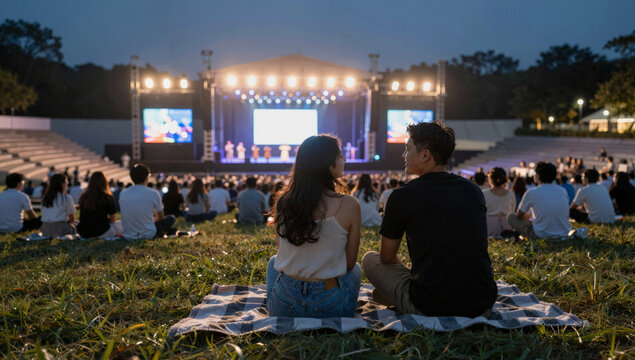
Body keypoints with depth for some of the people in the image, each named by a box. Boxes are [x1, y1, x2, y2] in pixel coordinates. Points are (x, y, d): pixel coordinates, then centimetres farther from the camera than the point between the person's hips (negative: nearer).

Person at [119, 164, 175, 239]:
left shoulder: (123, 194, -1)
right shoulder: (153, 194, -11)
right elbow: (160, 217, 5)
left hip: (127, 235, 5)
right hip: (148, 235, -5)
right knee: (171, 218, 17)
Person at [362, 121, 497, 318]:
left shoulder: (403, 196, -8)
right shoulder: (474, 191, 7)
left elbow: (387, 257, 5)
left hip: (429, 309, -4)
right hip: (483, 307, 4)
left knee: (370, 259, 15)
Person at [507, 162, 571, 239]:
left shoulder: (532, 192, -9)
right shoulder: (563, 191, 4)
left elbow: (519, 216, 5)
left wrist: (528, 215, 29)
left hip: (542, 236, -6)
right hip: (564, 235, 6)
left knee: (511, 217, 10)